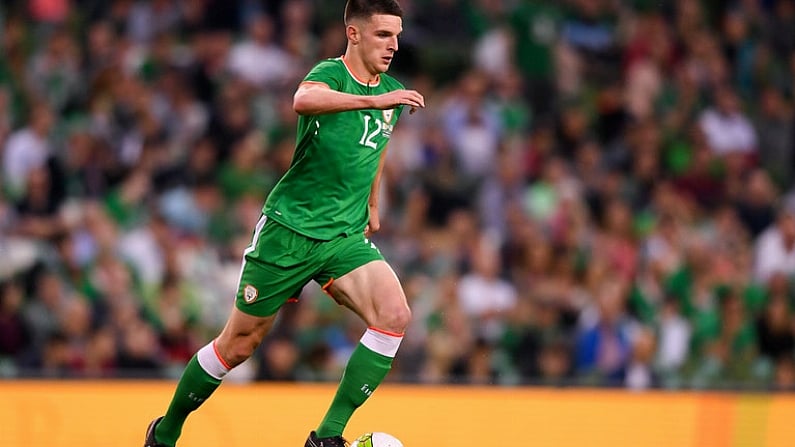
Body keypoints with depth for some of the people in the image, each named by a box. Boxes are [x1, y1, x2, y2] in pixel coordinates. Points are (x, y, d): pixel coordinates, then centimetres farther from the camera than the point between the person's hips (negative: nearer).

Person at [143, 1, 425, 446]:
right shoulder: (331, 74, -14)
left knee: (395, 315, -21)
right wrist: (374, 99, -48)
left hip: (346, 237, 5)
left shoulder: (394, 93, 8)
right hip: (290, 227, -5)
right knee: (240, 343, 3)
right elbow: (304, 100, -41)